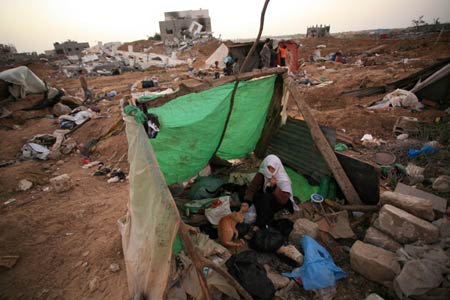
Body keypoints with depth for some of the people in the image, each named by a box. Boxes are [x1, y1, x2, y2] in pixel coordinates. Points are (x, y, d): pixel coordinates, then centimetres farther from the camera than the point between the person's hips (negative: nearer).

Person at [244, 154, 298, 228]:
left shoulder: (283, 180, -25)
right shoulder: (261, 174, -14)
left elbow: (283, 200, -31)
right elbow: (252, 187, -18)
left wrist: (274, 187, -41)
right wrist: (246, 201, -32)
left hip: (278, 202, -4)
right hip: (263, 198, 5)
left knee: (267, 199, -36)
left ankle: (260, 226, -28)